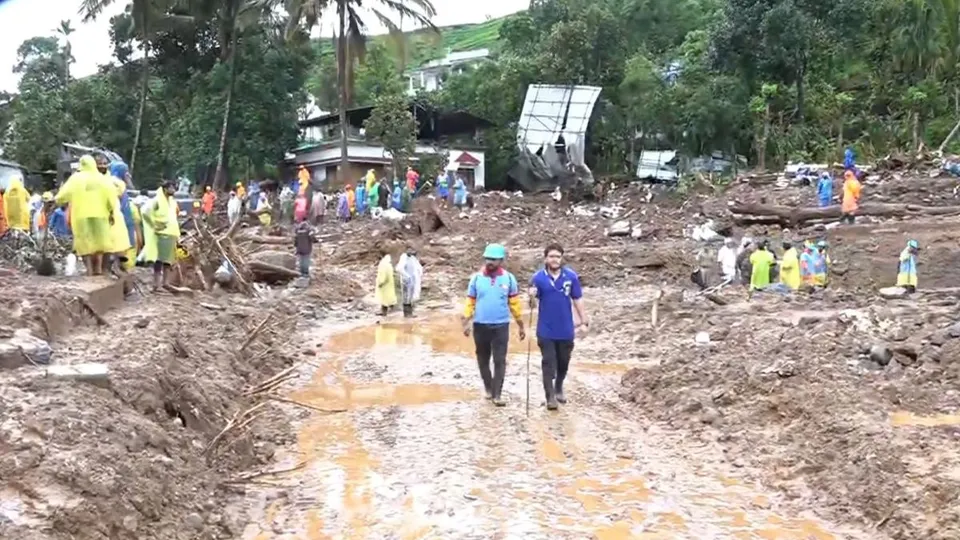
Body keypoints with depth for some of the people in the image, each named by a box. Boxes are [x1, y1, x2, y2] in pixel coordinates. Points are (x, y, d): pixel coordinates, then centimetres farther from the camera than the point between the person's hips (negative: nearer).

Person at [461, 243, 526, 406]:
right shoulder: (476, 278, -1)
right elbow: (470, 301, 2)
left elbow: (515, 303, 4)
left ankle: (497, 394, 2)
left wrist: (521, 326, 6)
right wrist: (466, 322, -8)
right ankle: (488, 388, 30)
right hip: (480, 325, 1)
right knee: (483, 360, 12)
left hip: (501, 326, -1)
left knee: (500, 361, -3)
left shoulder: (508, 278, -1)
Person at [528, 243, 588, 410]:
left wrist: (583, 319, -1)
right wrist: (532, 297, -32)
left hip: (566, 329, 2)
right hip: (546, 330, -2)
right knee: (548, 363, 1)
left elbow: (577, 299, 2)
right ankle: (550, 396, 7)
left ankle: (559, 389, 39)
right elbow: (533, 303, -10)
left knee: (563, 362, 17)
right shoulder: (538, 277, -10)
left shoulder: (571, 276, -6)